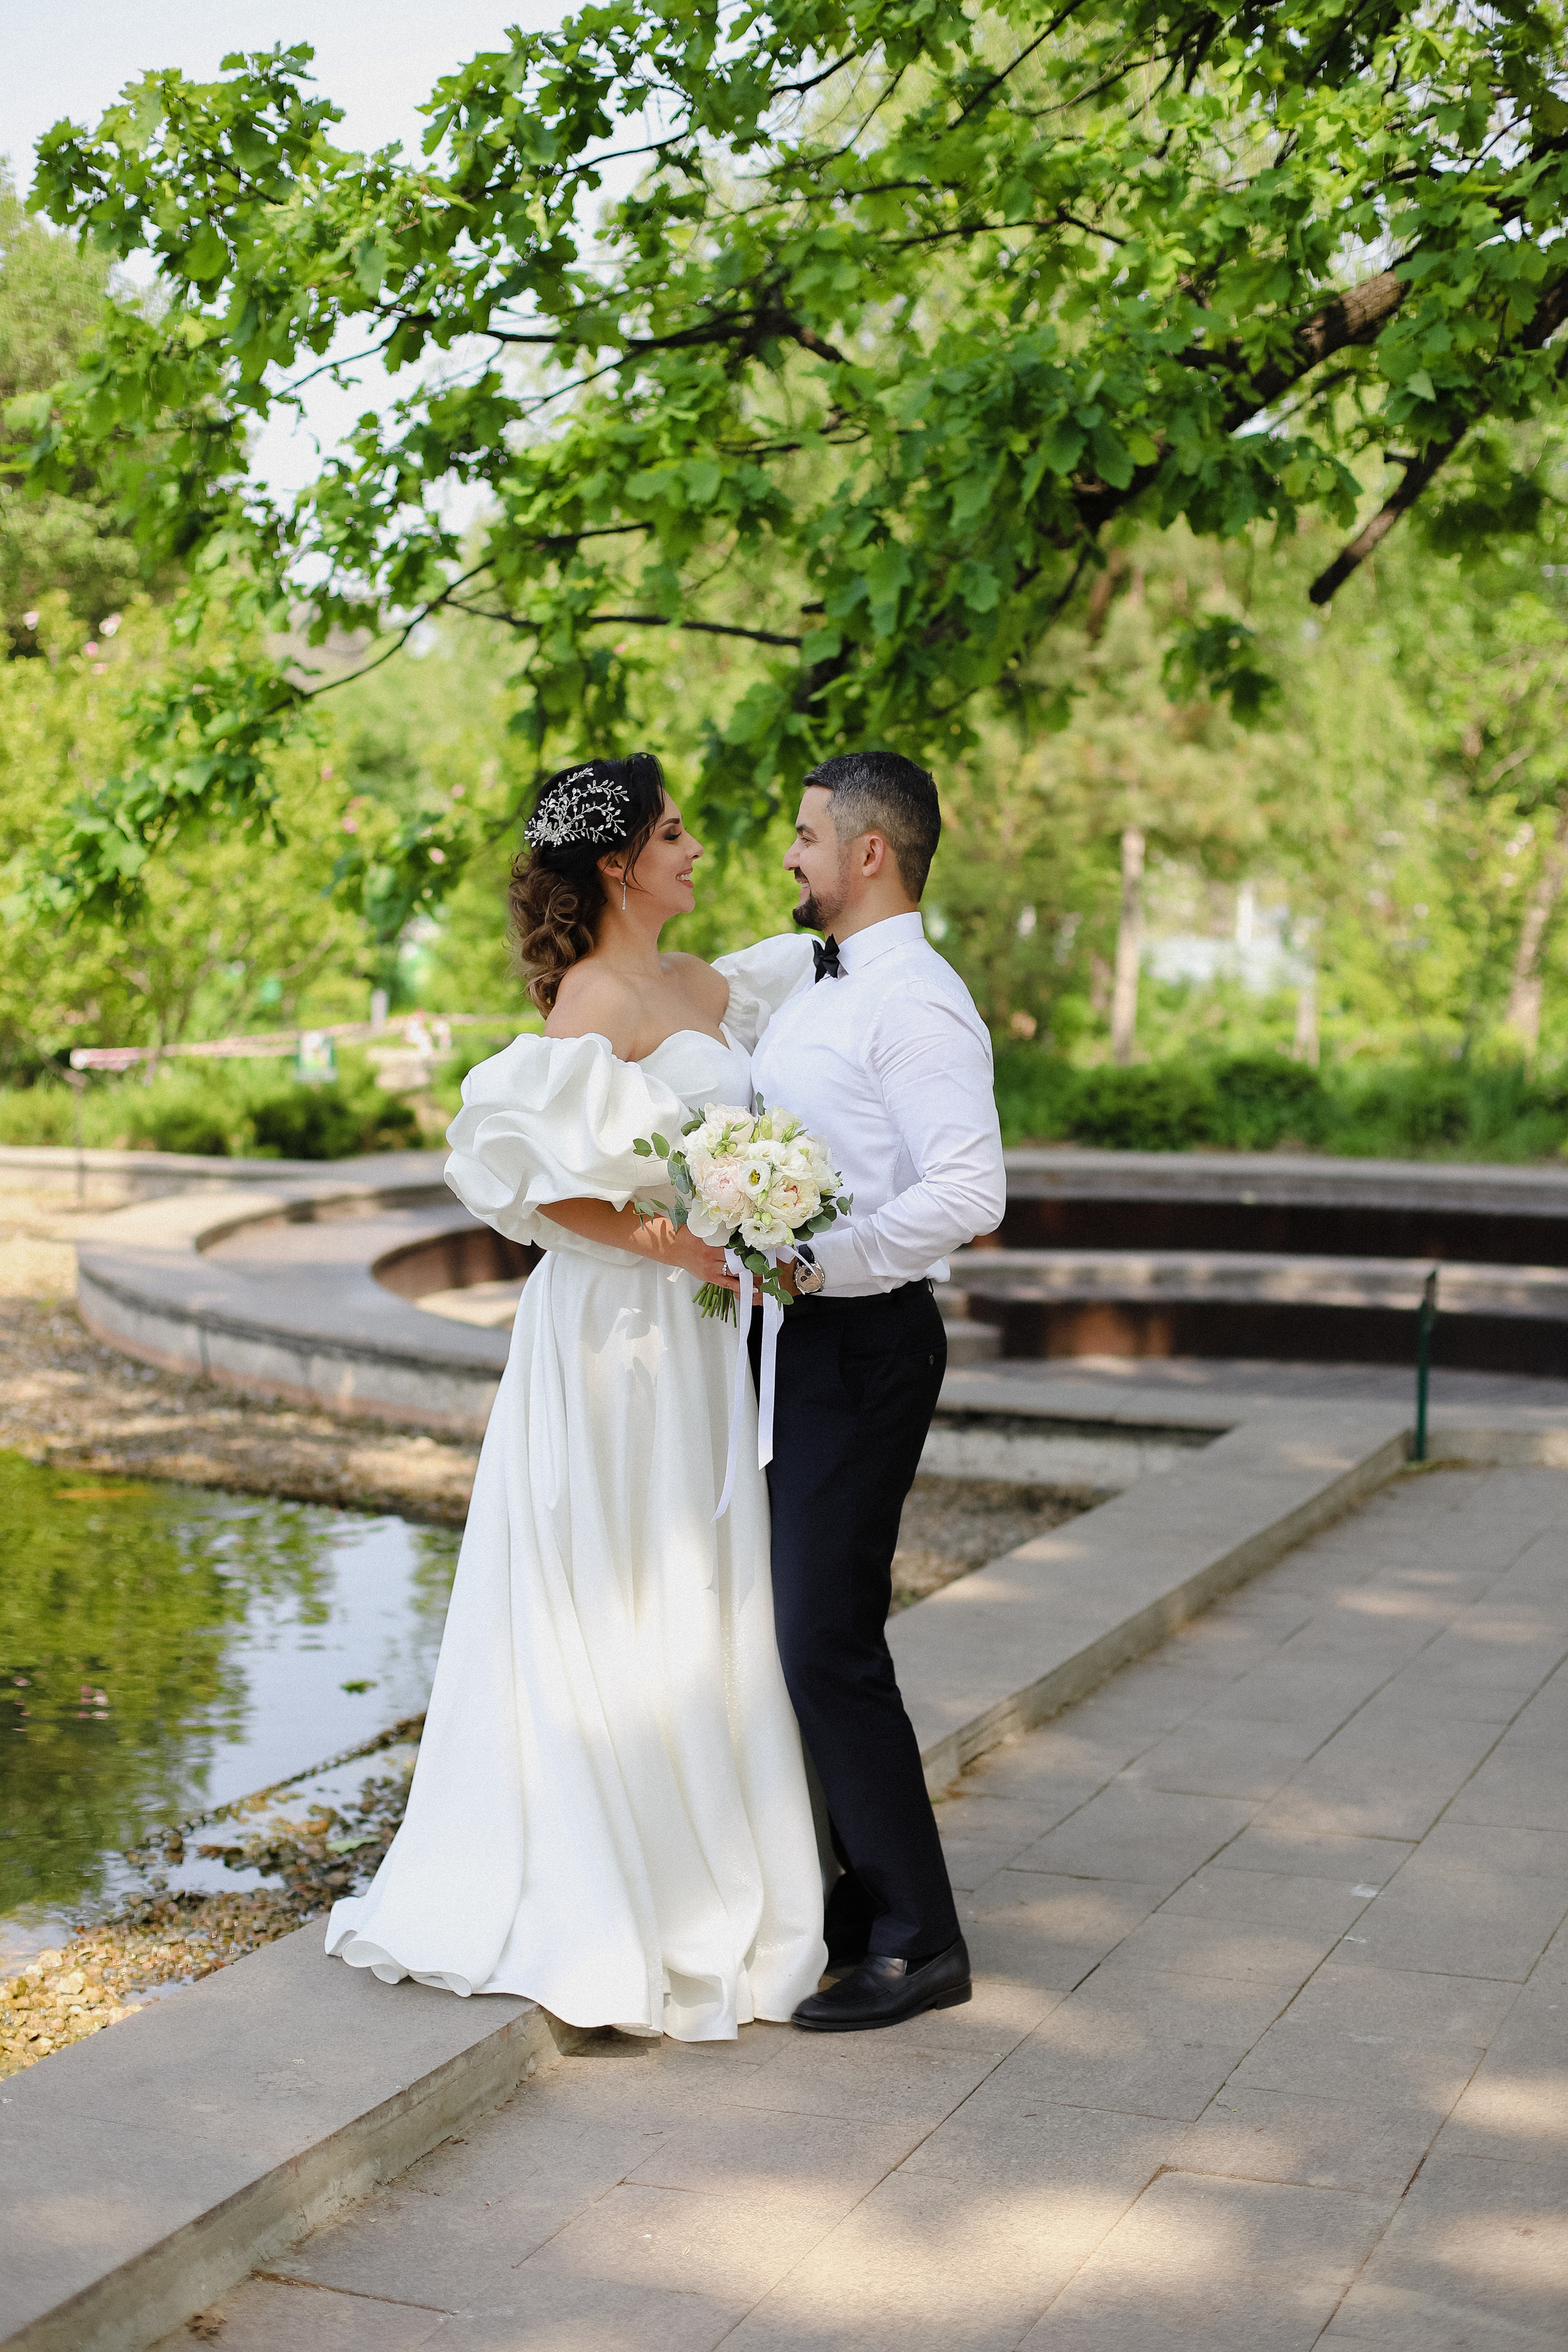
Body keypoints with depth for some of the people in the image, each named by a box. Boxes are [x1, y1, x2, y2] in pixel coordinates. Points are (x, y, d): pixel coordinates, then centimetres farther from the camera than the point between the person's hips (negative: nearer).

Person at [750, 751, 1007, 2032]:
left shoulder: (917, 1003, -15)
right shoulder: (807, 991, 15)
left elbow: (969, 1194, -26)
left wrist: (819, 1263, -25)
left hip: (861, 1340, -10)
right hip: (794, 1337, 10)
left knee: (827, 1641, -8)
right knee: (811, 1630, 15)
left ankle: (919, 1939, 3)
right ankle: (868, 1898, 28)